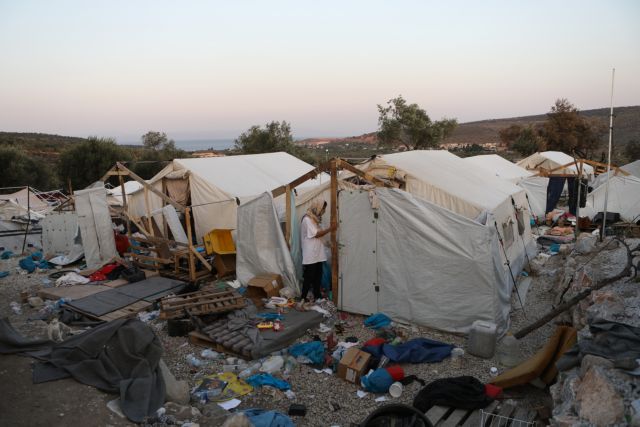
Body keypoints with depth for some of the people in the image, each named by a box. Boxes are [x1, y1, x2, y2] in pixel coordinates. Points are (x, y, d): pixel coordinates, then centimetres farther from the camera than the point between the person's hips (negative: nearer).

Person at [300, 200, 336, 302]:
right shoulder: (307, 219, -14)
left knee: (318, 276, 13)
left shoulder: (315, 219, 15)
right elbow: (316, 234, -18)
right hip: (310, 255, -9)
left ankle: (317, 296, 22)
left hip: (318, 254, 9)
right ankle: (303, 298, 6)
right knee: (309, 277, -3)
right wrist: (330, 229, -14)